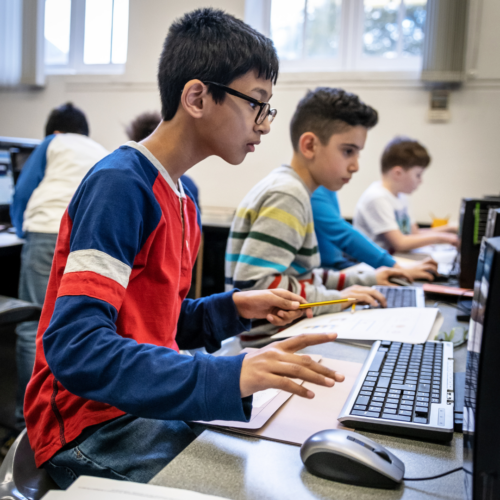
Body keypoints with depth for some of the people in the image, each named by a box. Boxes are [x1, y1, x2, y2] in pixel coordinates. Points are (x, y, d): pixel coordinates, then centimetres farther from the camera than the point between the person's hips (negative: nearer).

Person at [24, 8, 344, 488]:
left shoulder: (181, 200, 8)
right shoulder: (120, 184, -19)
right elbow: (74, 345, -27)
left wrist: (234, 308, 1)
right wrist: (231, 375, -35)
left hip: (146, 407, 8)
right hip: (92, 426, -8)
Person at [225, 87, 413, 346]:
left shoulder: (291, 189, 14)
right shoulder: (287, 195, -16)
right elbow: (252, 283, -25)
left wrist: (364, 280, 17)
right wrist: (336, 299, -18)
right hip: (270, 341, -9)